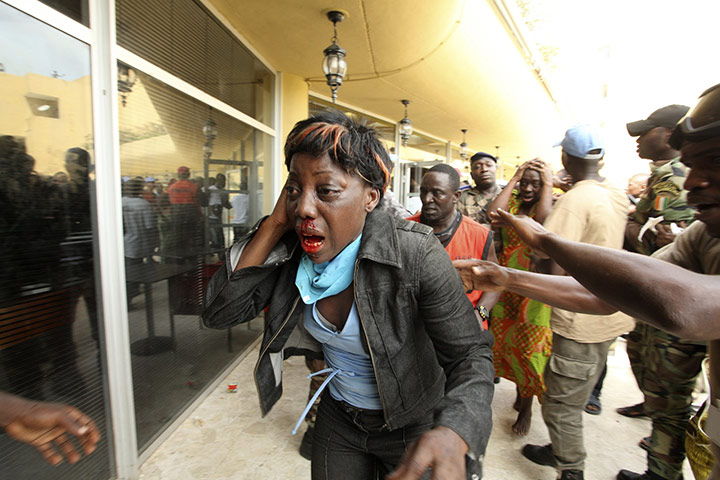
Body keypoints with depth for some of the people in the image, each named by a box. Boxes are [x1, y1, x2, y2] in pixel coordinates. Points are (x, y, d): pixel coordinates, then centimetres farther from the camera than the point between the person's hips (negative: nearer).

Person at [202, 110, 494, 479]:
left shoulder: (415, 253, -29)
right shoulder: (291, 248, -16)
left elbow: (471, 353, -24)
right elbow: (218, 313, -18)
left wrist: (452, 434, -45)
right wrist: (274, 224, -26)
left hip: (412, 425, -3)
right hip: (338, 418, 4)